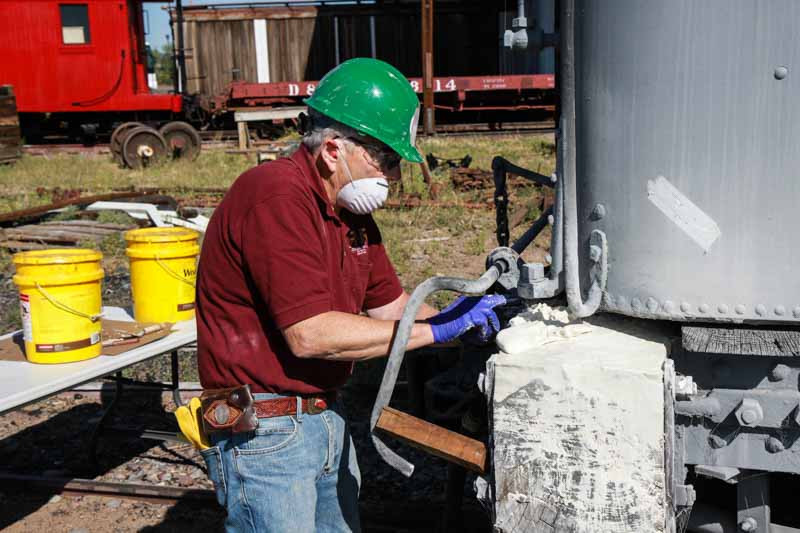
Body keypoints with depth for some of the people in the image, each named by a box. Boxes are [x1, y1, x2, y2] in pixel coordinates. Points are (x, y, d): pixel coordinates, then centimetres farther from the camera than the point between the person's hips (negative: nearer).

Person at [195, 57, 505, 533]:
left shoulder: (351, 207, 9)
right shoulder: (276, 196, -21)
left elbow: (388, 303, 13)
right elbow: (310, 334, -26)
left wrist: (457, 317, -3)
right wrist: (434, 331, -21)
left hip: (328, 417, 9)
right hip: (265, 427, -9)